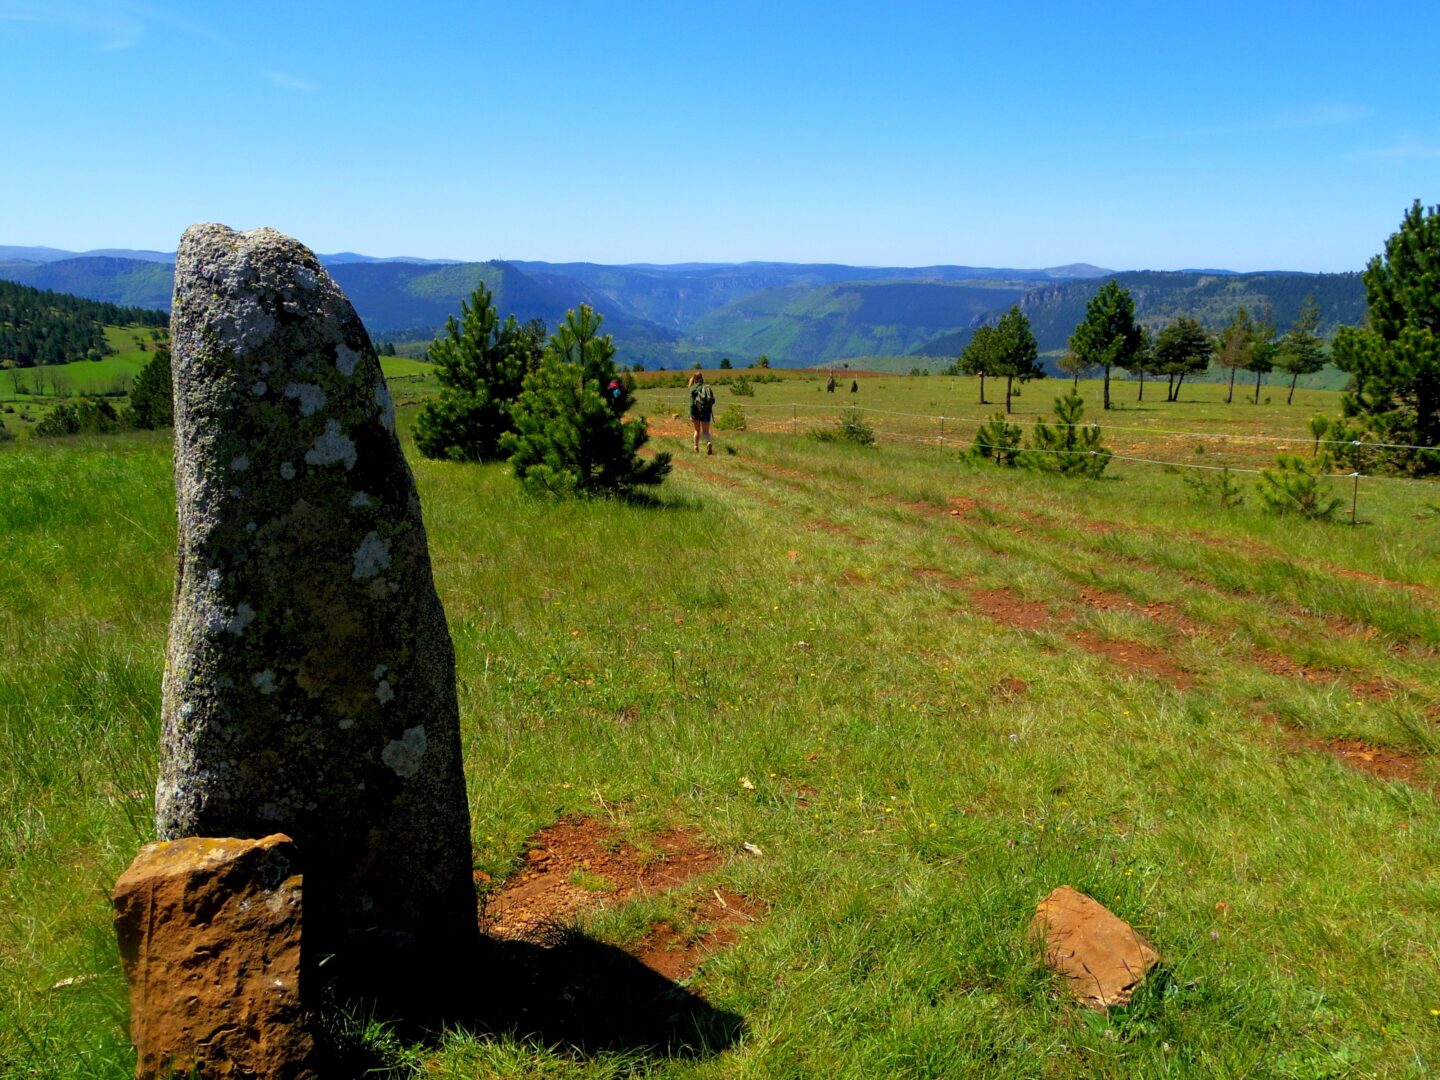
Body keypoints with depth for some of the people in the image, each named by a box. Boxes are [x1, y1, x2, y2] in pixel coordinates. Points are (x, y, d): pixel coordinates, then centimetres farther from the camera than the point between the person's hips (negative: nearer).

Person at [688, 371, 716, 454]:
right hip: (706, 412, 2)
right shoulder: (707, 388, 5)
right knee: (705, 431, 5)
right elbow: (713, 400, 6)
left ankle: (696, 448, 21)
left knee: (697, 430, 19)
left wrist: (691, 415, -13)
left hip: (697, 411, -2)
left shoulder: (693, 389, -5)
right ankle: (709, 443, -25)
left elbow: (692, 403, -12)